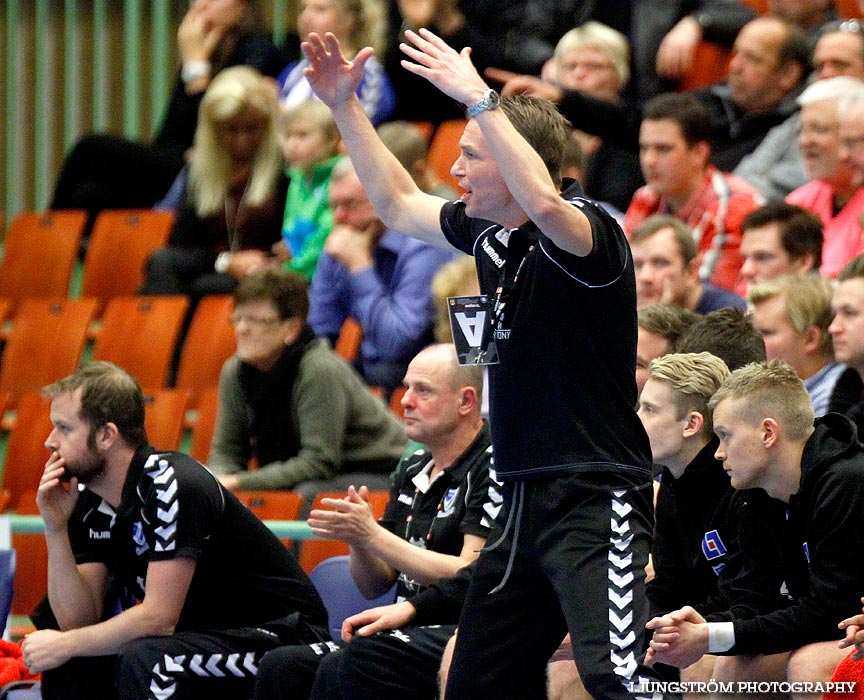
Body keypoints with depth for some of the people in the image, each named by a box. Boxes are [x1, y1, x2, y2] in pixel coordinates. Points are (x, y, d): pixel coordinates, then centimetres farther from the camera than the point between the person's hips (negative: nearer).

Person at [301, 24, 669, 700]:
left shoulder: (588, 232, -13)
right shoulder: (489, 232, 12)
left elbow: (543, 202, -37)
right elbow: (399, 203, 29)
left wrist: (479, 98, -30)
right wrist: (344, 106, 23)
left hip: (595, 500, -9)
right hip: (524, 505, 9)